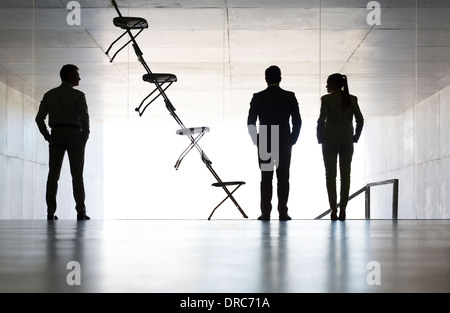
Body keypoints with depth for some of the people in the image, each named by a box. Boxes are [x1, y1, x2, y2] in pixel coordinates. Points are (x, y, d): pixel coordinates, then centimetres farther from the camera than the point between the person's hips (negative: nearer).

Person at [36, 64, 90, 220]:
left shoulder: (49, 95, 11)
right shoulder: (78, 95, -2)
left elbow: (39, 118, 6)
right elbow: (84, 118, -12)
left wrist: (48, 137, 10)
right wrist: (84, 137, -1)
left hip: (56, 135, 3)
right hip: (74, 135, -3)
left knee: (53, 175, 2)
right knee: (77, 175, -1)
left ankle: (51, 213, -4)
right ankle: (80, 212, -6)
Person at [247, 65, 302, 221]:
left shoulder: (258, 97, -2)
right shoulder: (289, 97, -2)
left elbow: (250, 122, -1)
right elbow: (297, 122, -2)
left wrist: (257, 140, 9)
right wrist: (292, 140, 8)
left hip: (264, 144, 0)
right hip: (284, 144, 0)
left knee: (266, 179, 3)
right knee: (283, 178, 3)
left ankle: (265, 212, 1)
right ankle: (282, 212, 1)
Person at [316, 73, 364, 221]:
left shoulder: (326, 99, -5)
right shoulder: (352, 99, 5)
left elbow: (321, 120, -10)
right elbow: (360, 120, 1)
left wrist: (320, 138, 2)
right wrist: (355, 137, 11)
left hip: (330, 141, -2)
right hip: (347, 141, 3)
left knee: (330, 175, 2)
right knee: (345, 176, 4)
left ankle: (333, 210, -4)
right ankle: (342, 210, -1)